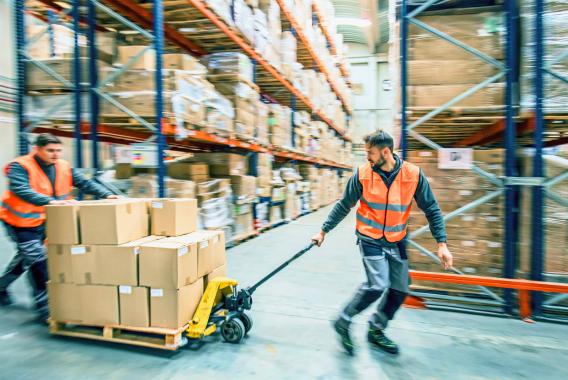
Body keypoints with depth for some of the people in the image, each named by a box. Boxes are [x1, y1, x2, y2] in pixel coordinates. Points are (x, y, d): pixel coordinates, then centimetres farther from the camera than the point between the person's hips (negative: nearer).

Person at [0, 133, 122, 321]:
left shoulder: (64, 167, -6)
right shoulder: (20, 167, -21)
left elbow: (85, 183, -9)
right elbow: (21, 190, -37)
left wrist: (107, 195, -25)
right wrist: (51, 201, -51)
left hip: (41, 219, 6)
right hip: (20, 220, -6)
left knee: (27, 256, 21)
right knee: (36, 258, -11)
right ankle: (45, 308, -3)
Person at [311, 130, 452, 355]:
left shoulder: (413, 174, -10)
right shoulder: (362, 174, -12)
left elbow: (431, 209, -2)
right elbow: (343, 206, -1)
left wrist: (442, 244, -7)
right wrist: (323, 231, 2)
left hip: (396, 241, 4)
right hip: (370, 239, -3)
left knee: (400, 290, 7)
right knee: (378, 284, -18)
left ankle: (375, 331, 29)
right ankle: (344, 323, 4)